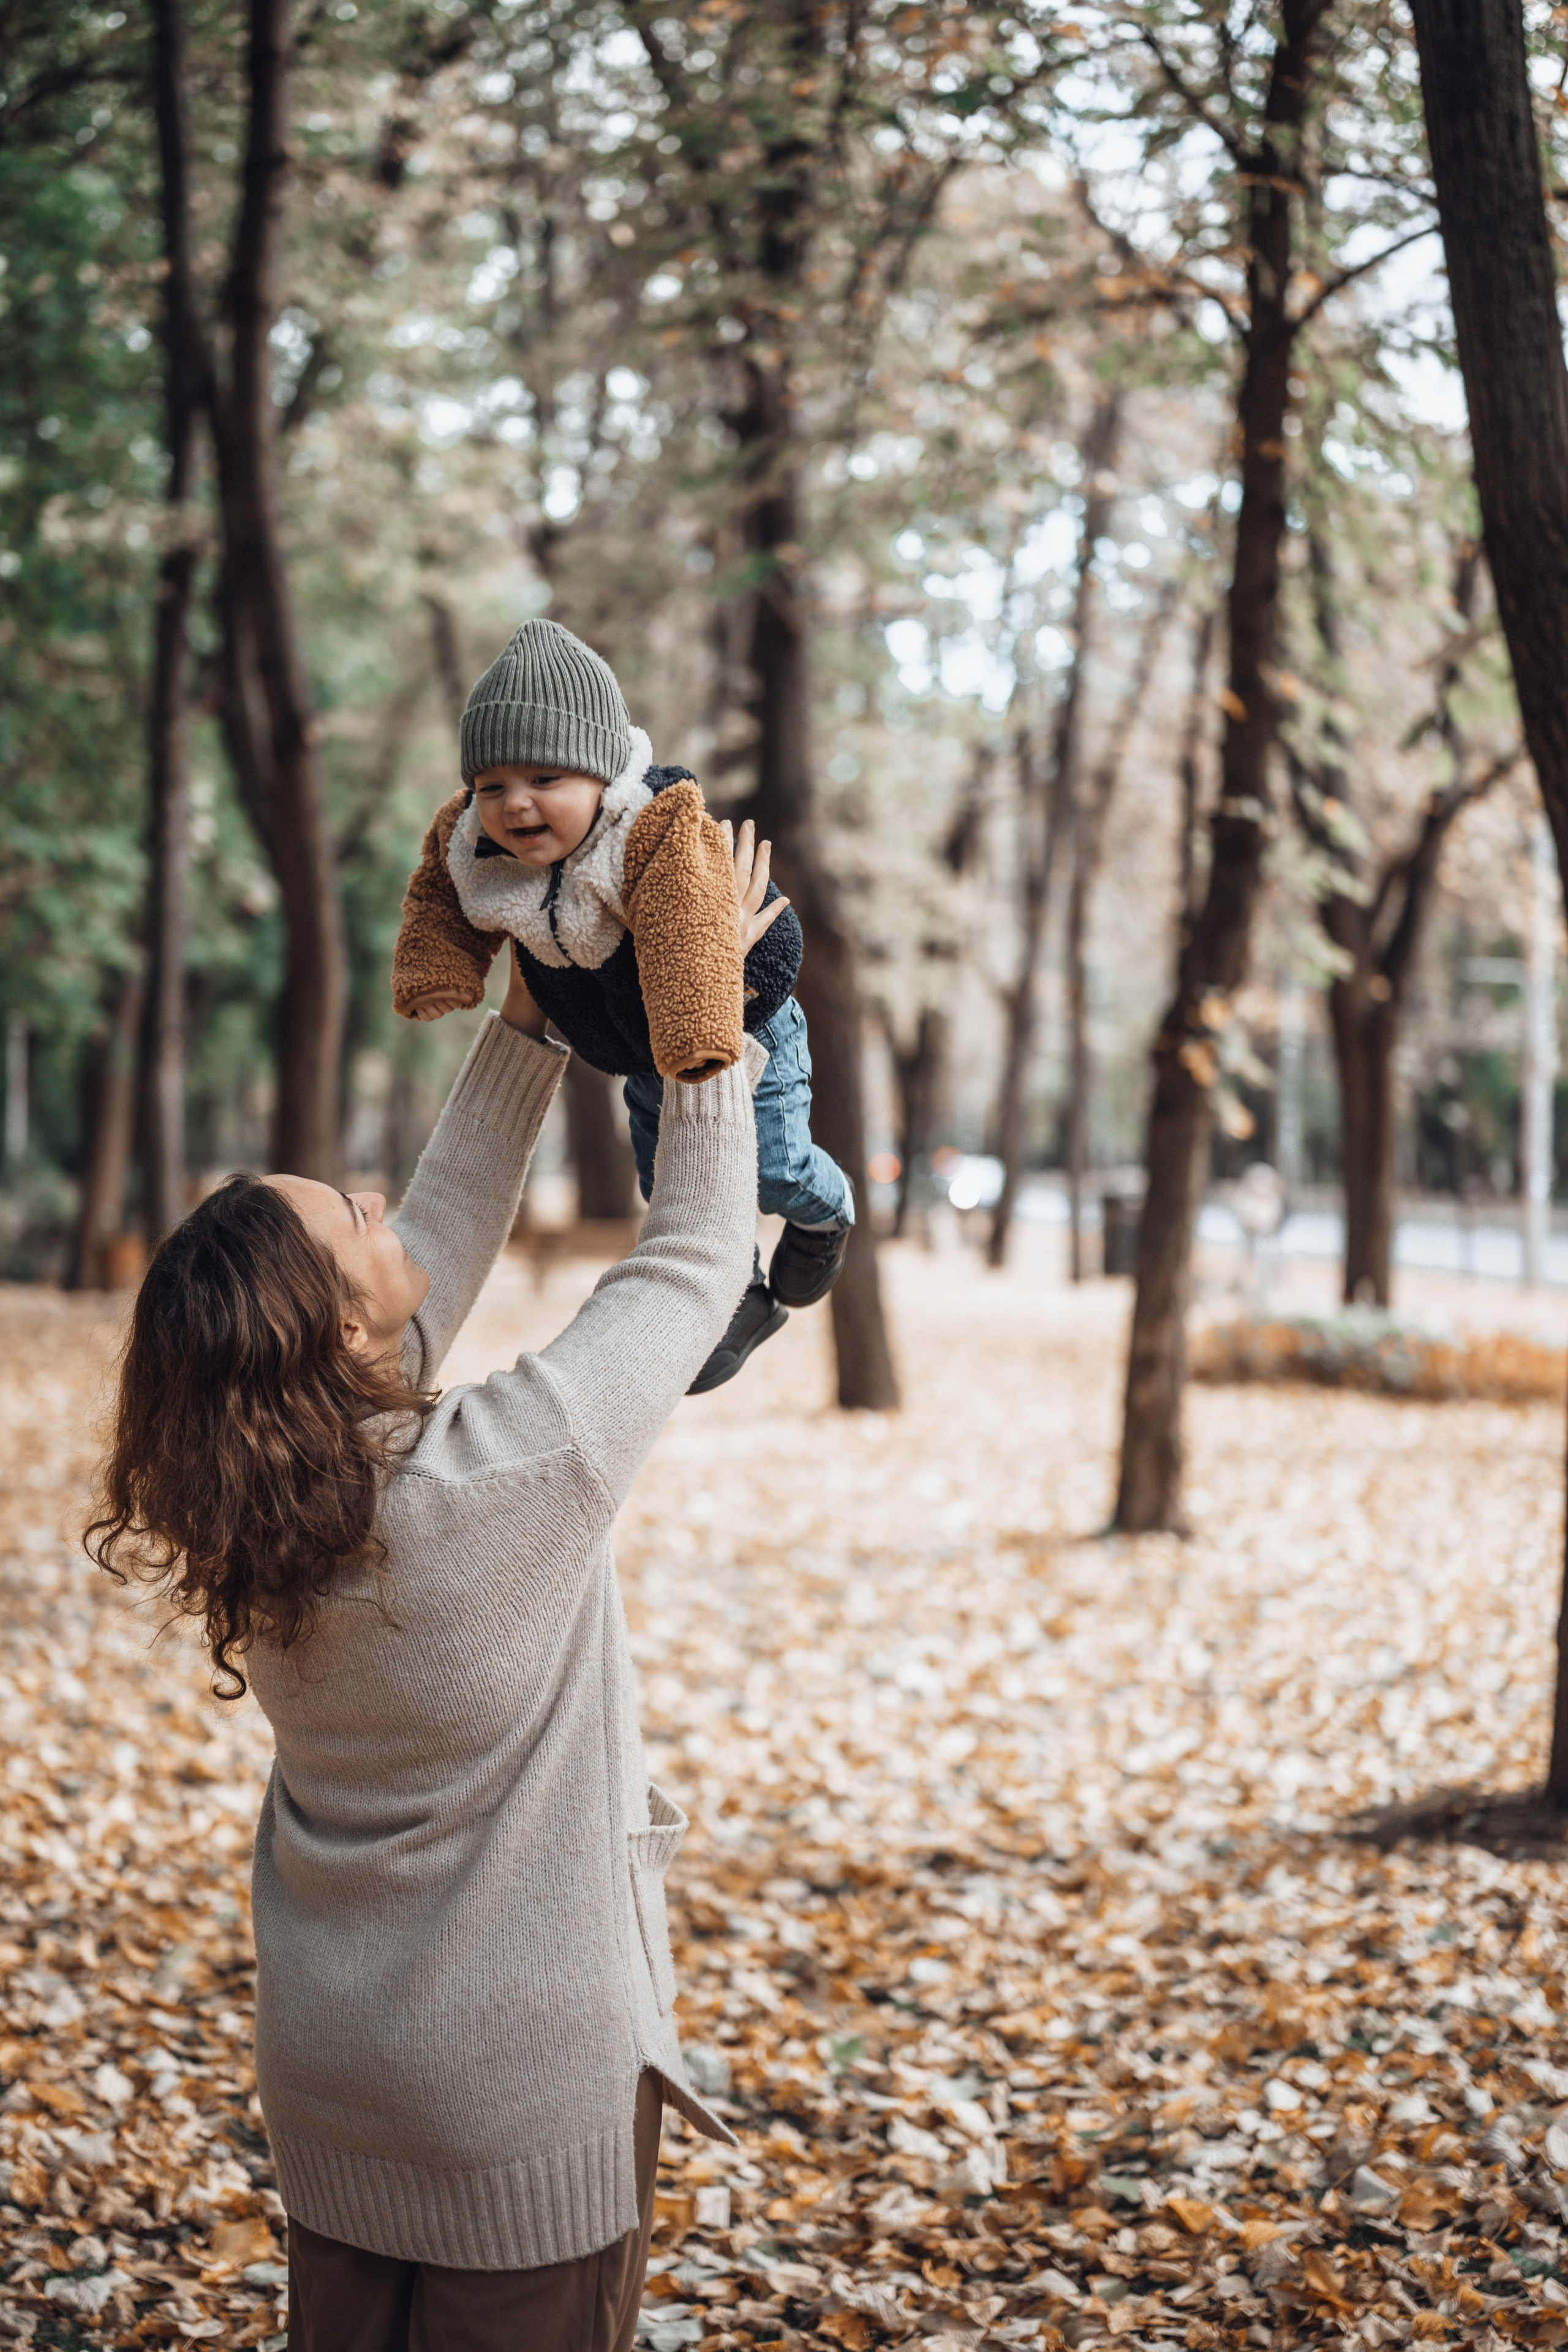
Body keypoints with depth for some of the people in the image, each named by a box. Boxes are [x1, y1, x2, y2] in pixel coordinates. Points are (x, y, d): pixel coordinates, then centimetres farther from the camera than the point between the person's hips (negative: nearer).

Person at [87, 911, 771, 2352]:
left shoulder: (265, 1490, -8)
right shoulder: (517, 1469, -27)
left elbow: (443, 1233, 5)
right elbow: (695, 1259, -13)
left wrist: (529, 1025, 10)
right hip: (524, 2088, -6)